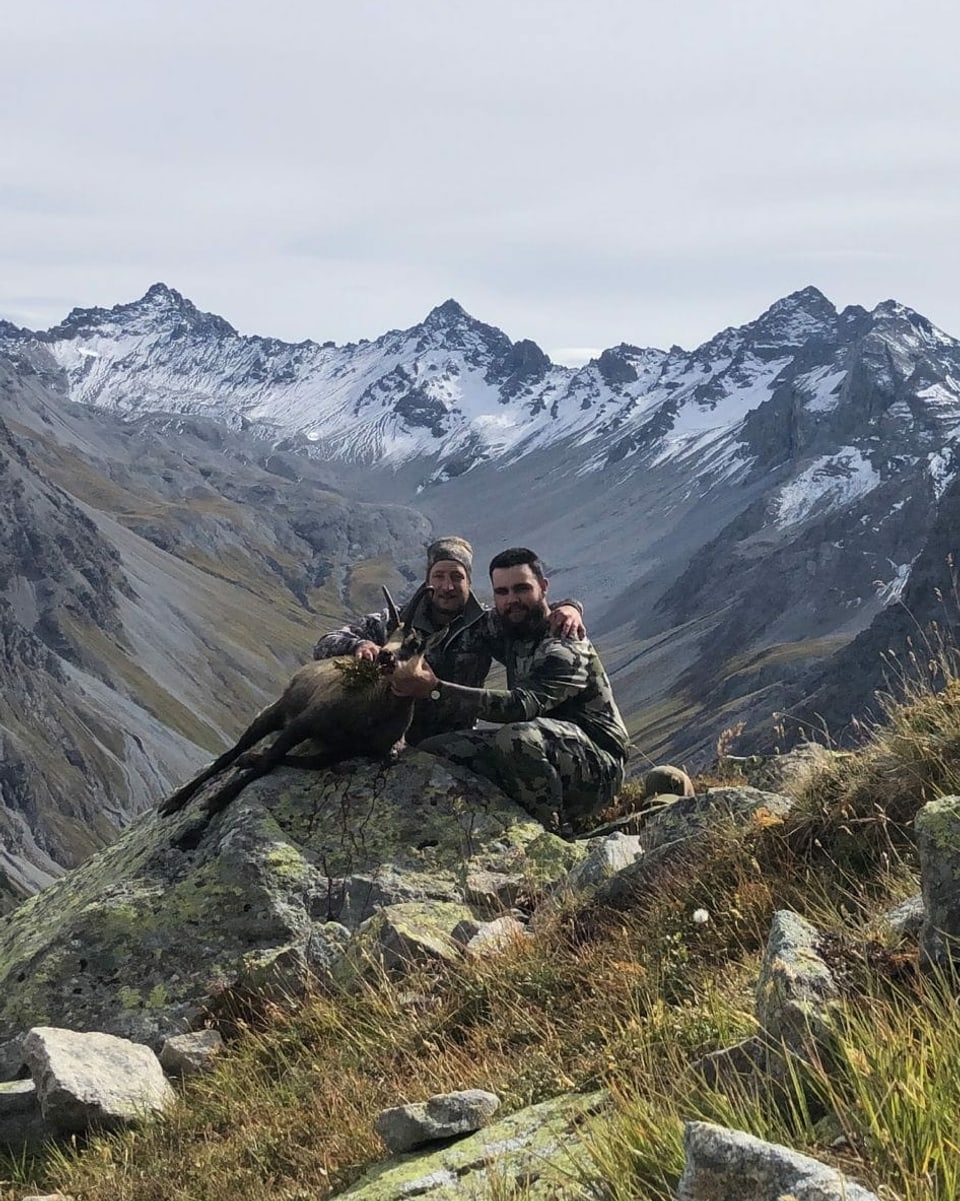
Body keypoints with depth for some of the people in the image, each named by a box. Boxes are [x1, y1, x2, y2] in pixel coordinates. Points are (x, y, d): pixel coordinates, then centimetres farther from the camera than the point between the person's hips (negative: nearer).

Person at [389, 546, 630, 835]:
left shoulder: (566, 648, -17)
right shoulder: (512, 635, 11)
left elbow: (521, 705, -32)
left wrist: (436, 689, -34)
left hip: (597, 768, -9)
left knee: (516, 738, -40)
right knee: (433, 750, -4)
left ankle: (553, 831, -16)